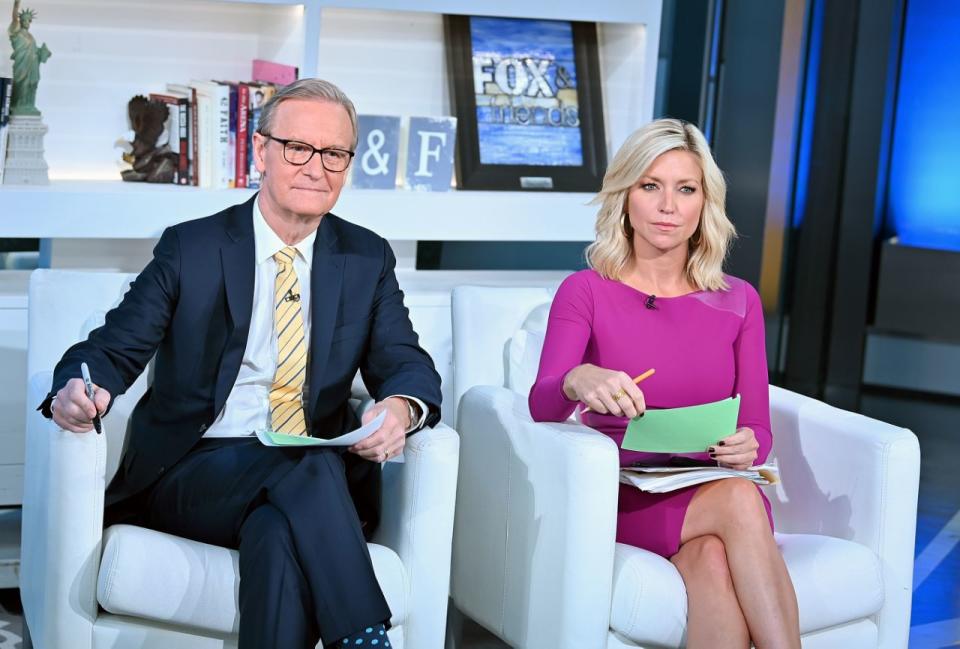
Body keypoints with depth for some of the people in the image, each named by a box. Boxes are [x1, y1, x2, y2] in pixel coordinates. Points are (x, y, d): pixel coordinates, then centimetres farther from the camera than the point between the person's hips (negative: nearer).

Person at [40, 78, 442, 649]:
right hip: (194, 472, -1)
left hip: (316, 483, 2)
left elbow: (408, 366, 5)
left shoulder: (368, 259, 12)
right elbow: (115, 349, 2)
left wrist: (402, 407, -22)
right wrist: (79, 388, -24)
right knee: (310, 469, -34)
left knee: (280, 535, -35)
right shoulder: (191, 248, 5)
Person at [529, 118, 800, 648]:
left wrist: (747, 446, -18)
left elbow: (757, 427, 8)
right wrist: (578, 381, -39)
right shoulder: (585, 292, 0)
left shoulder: (738, 302, 9)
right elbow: (541, 406, -15)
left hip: (712, 492, 2)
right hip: (621, 499, -2)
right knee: (737, 501, -33)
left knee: (712, 558, -35)